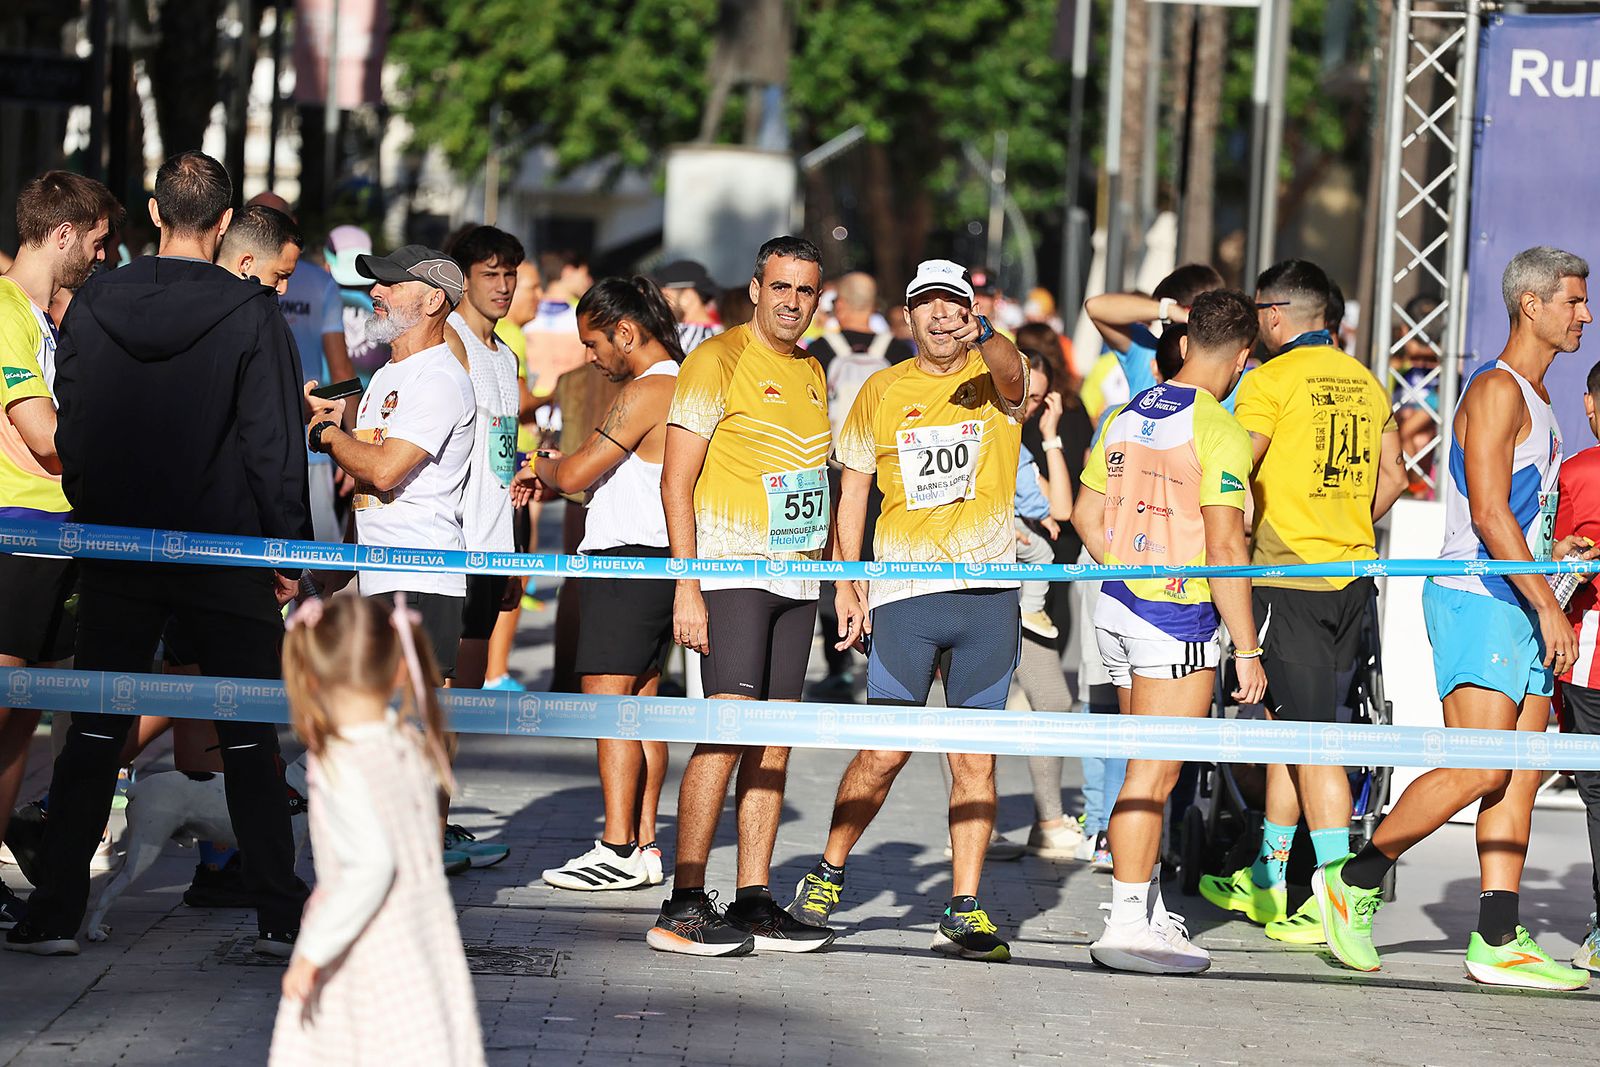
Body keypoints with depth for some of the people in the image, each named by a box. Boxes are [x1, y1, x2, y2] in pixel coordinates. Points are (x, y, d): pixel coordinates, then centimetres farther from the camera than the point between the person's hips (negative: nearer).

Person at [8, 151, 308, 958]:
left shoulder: (91, 307, 1)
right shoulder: (251, 315, -10)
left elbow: (71, 436, 7)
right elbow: (274, 444, -10)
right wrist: (288, 545, -1)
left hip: (115, 552, 3)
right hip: (225, 557, -2)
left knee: (93, 733, 8)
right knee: (248, 739, 5)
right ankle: (281, 916, 6)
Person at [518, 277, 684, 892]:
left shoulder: (647, 393, -16)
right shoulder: (683, 387, 15)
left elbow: (577, 474, -15)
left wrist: (541, 468, 6)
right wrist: (550, 476, 16)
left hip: (627, 562, -10)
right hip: (659, 561, 10)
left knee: (608, 702, -10)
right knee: (641, 704, 12)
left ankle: (618, 851, -13)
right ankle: (644, 846, 14)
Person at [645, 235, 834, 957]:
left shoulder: (811, 373, 17)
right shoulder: (717, 362, -6)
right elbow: (676, 480, -10)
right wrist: (687, 586, -17)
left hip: (798, 575, 7)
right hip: (731, 568, -7)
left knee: (773, 743, 6)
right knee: (727, 734, -15)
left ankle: (753, 903, 9)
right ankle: (684, 907, -13)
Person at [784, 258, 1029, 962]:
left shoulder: (991, 378, 4)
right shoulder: (882, 392, 9)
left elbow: (1011, 374, -22)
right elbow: (852, 489, 13)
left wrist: (984, 339, -44)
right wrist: (848, 582, 4)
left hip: (988, 592, 0)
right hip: (904, 593, 0)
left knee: (976, 759, 2)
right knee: (885, 752, -4)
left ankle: (964, 913, 7)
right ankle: (828, 873, 16)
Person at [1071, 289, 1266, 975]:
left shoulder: (1127, 416, 9)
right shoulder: (1216, 430, -14)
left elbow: (1087, 515, 17)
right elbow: (1225, 547, -18)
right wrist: (1247, 650, -14)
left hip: (1118, 606, 8)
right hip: (1178, 620, -8)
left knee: (1149, 770, 17)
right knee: (1153, 776, -6)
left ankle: (1149, 911, 23)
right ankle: (1127, 925, -7)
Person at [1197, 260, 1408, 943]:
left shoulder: (1272, 379, -9)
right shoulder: (1365, 384, 12)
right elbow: (1392, 477, 17)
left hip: (1287, 576, -7)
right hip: (1352, 578, 7)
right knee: (1284, 727, 17)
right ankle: (1266, 883, 25)